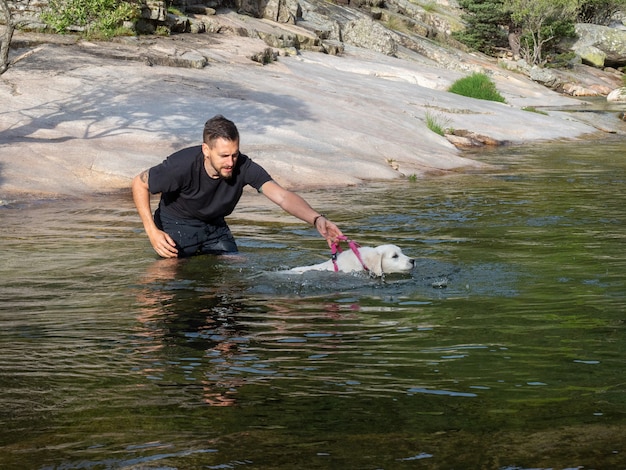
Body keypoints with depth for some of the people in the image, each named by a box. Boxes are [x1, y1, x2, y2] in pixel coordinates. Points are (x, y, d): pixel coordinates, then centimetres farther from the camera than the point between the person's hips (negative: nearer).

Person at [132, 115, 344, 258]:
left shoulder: (243, 168, -27)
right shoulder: (182, 166, -34)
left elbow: (283, 197, -36)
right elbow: (139, 183, -19)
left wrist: (317, 219, -54)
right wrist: (152, 231, -27)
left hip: (215, 226, 4)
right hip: (176, 225, -4)